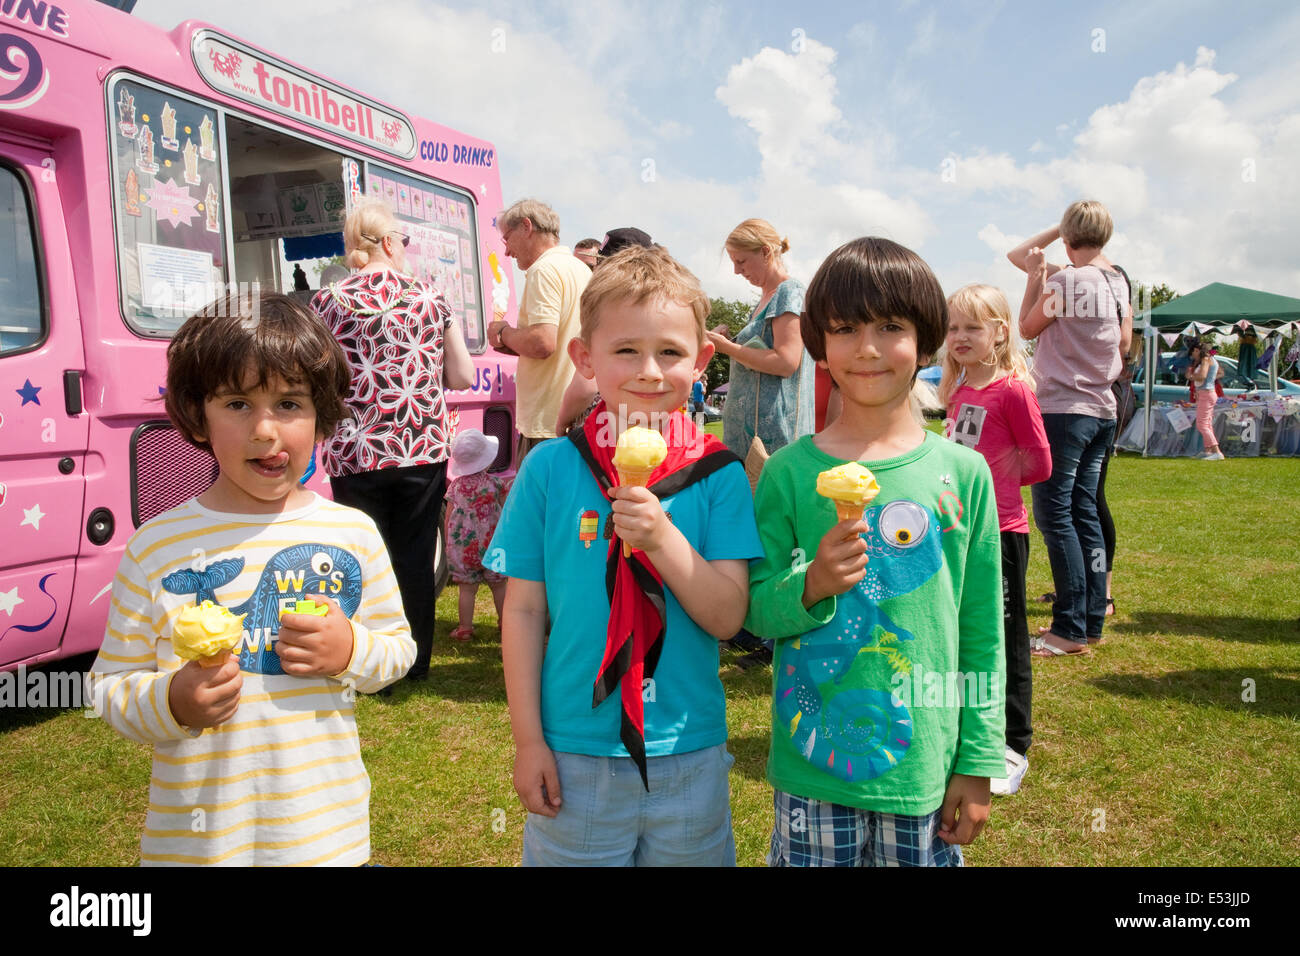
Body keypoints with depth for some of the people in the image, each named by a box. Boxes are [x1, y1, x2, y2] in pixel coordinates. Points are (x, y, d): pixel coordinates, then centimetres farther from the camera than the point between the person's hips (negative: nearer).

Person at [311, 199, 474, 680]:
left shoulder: (328, 301, -2)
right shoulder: (430, 299, 1)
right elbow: (463, 376, 3)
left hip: (355, 452, -1)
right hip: (423, 449, 1)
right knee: (414, 558, 11)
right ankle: (413, 664, 21)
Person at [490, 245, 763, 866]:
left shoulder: (717, 475, -6)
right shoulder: (549, 469, -7)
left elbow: (727, 618, -9)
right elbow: (524, 609, -2)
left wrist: (664, 539, -24)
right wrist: (528, 739, -2)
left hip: (689, 755, 1)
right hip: (574, 756, 0)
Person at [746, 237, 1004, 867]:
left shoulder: (962, 473, -3)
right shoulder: (789, 472, -5)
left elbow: (983, 634, 2)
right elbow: (754, 611, 0)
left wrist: (978, 765, 3)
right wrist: (809, 585, -20)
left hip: (923, 768, 1)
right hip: (812, 765, 0)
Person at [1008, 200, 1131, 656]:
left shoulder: (1064, 281, -13)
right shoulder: (1118, 282, 8)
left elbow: (1027, 328, -1)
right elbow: (1124, 343, 18)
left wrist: (1036, 278, 5)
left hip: (1062, 409, -8)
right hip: (1101, 409, 8)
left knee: (1054, 515, -5)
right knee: (1084, 514, 12)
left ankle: (1071, 629, -4)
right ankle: (1092, 620, 17)